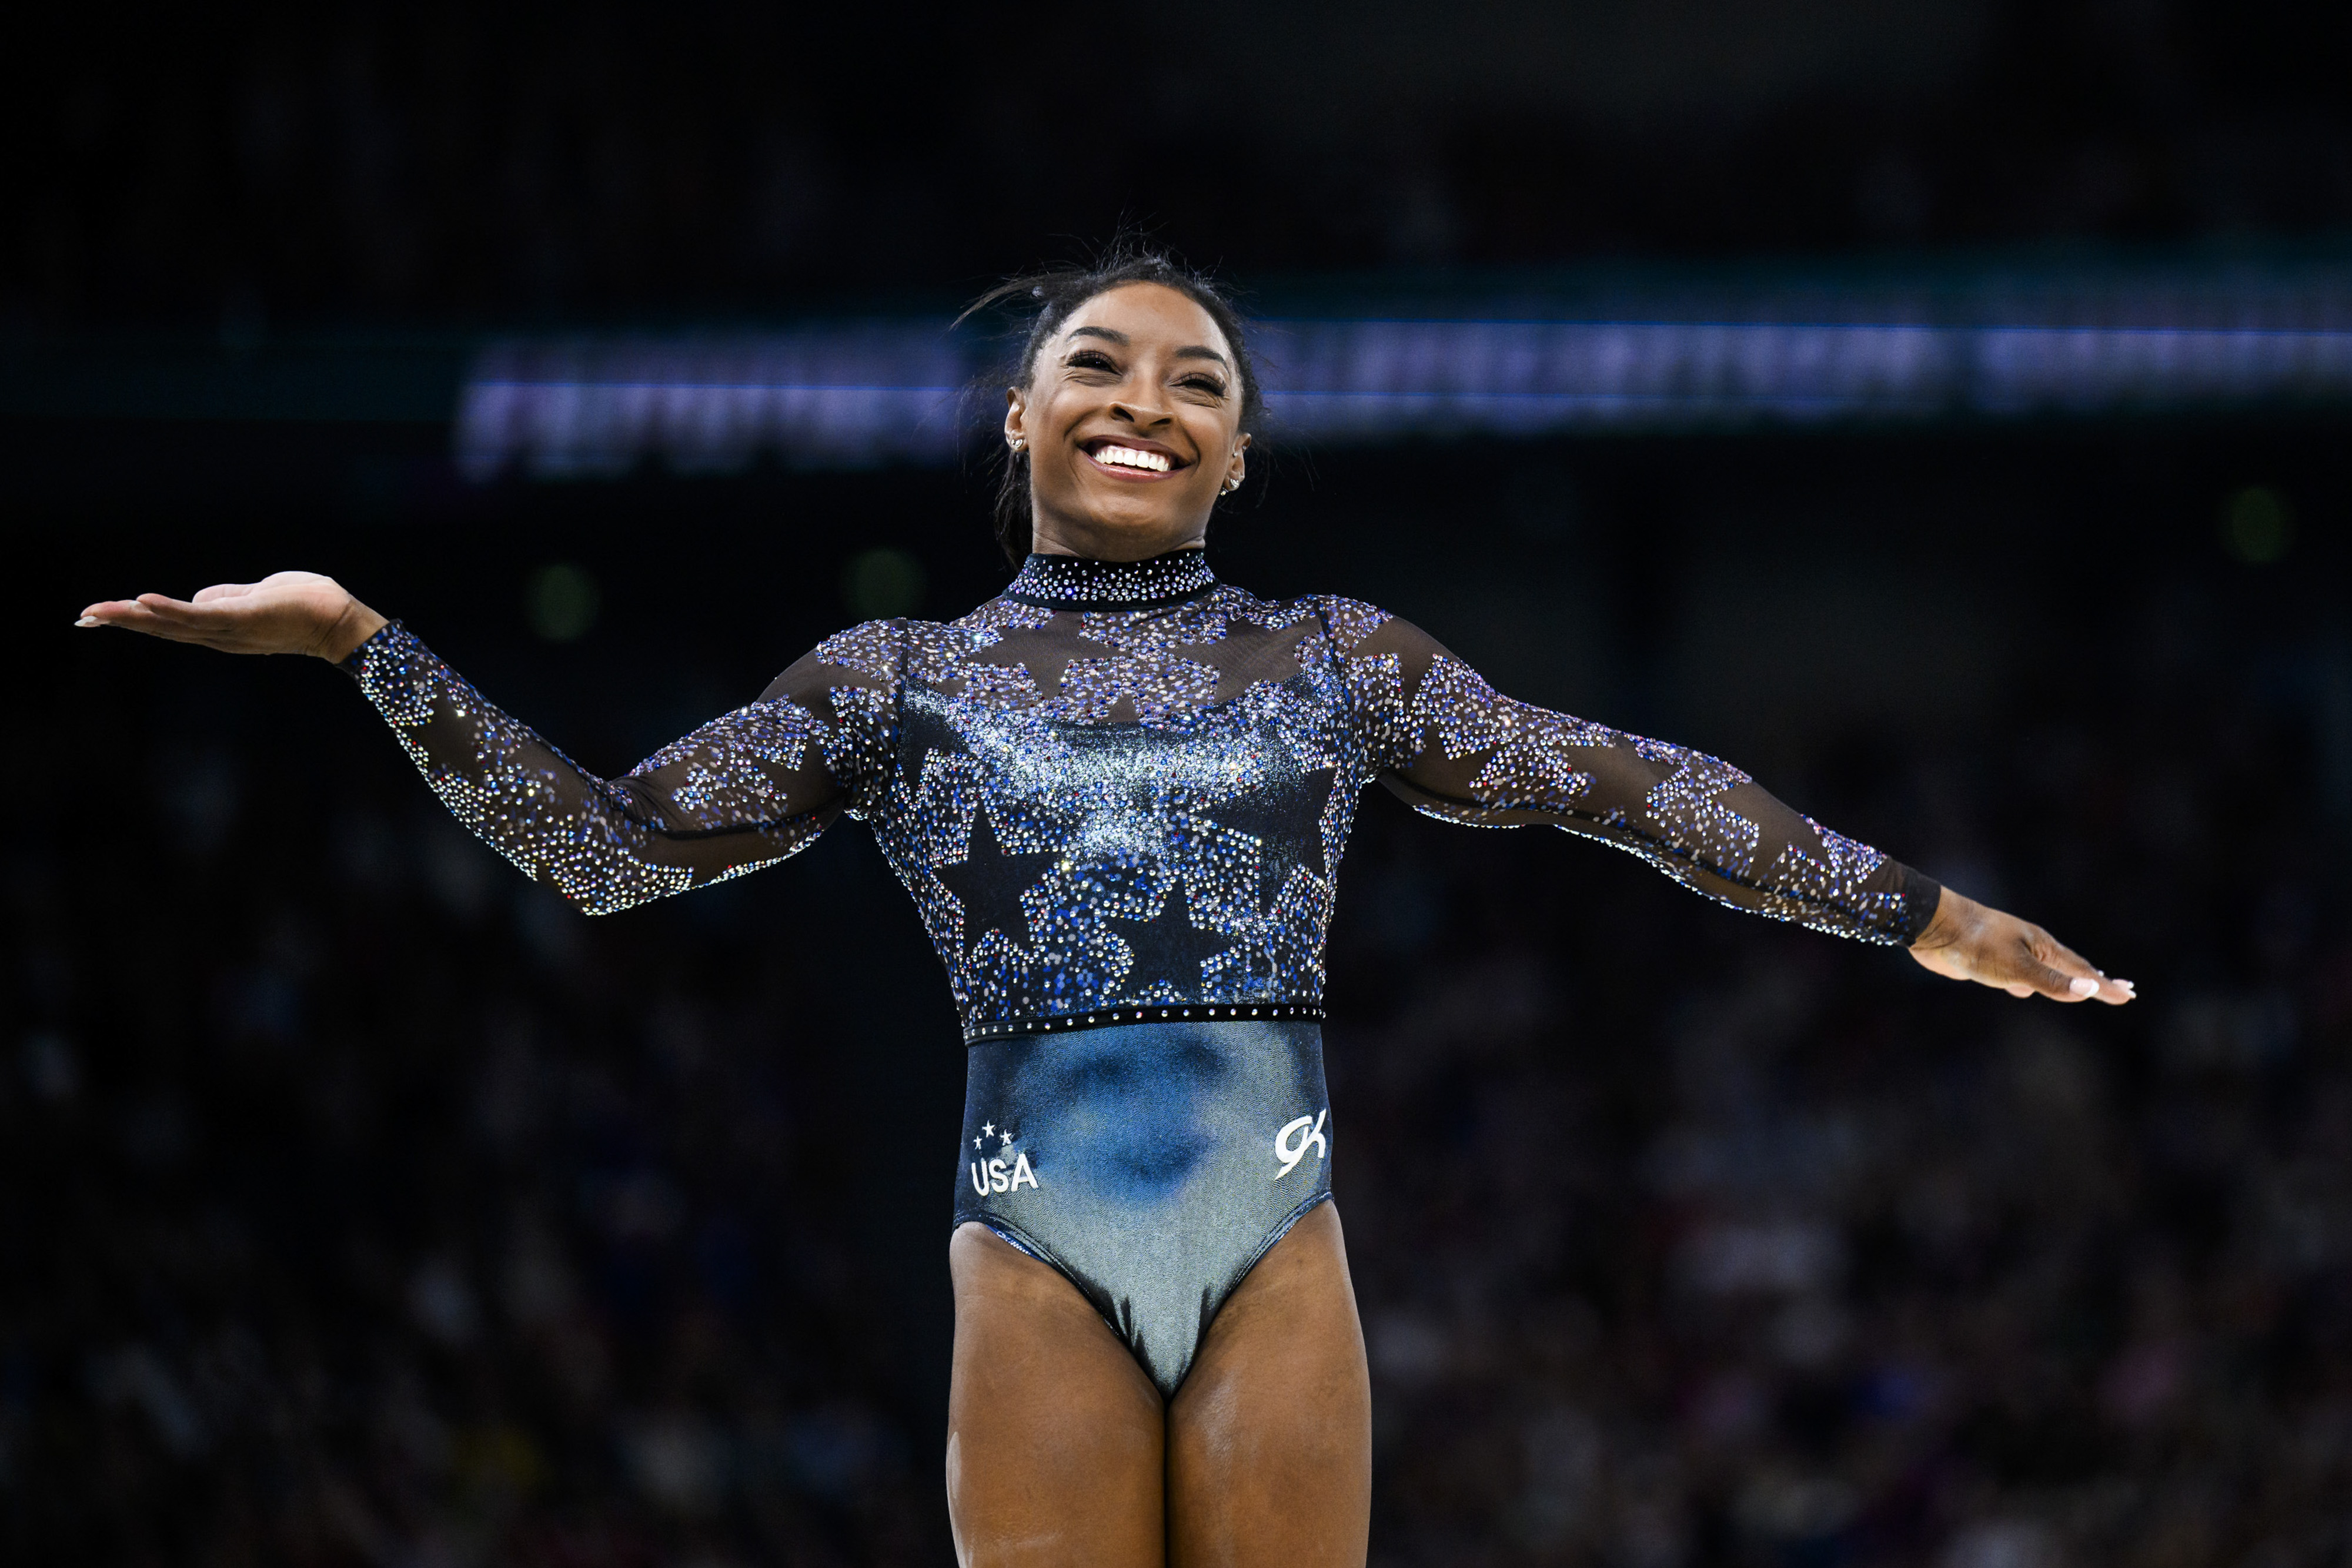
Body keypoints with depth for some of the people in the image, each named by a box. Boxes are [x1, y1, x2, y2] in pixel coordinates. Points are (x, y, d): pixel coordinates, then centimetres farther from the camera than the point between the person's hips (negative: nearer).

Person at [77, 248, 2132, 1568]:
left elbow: (1625, 790, 13)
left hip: (1277, 1257, 1)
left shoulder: (1331, 661, 11)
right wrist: (368, 646, 1)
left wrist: (1916, 911, 12)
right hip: (1040, 1272, 0)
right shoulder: (899, 683, 10)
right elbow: (609, 845, 10)